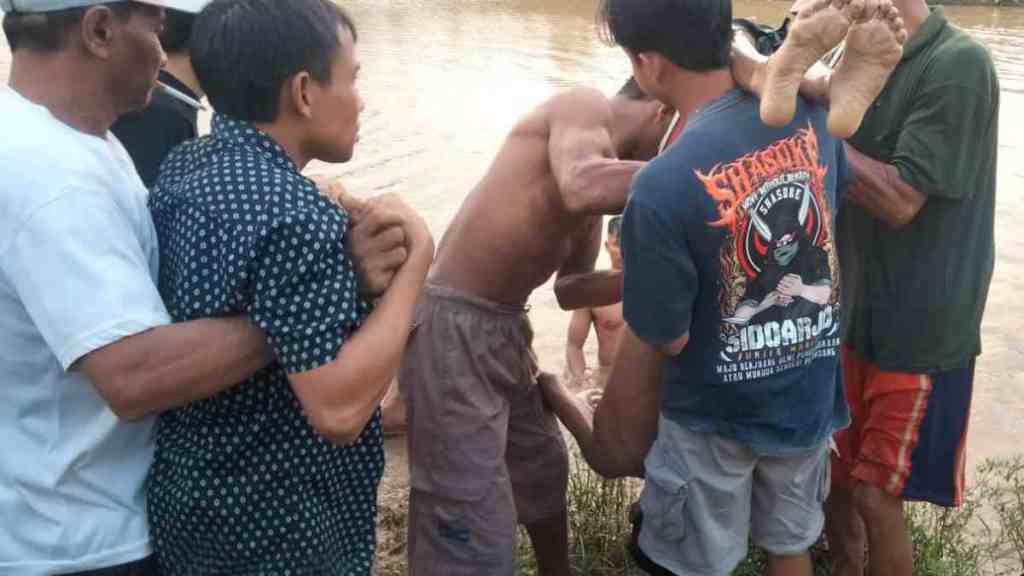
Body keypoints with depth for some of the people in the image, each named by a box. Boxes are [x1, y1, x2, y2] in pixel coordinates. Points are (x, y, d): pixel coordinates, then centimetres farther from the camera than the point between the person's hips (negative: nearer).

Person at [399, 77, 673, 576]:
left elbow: (573, 285, 21)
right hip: (452, 326, -10)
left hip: (503, 327, 10)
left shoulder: (599, 151, 17)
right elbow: (580, 189, -33)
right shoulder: (585, 108, -8)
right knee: (475, 533, -7)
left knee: (544, 469, 28)